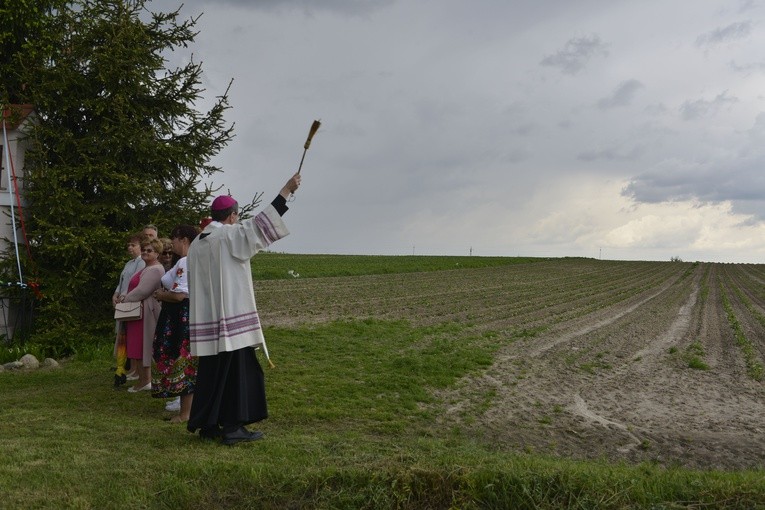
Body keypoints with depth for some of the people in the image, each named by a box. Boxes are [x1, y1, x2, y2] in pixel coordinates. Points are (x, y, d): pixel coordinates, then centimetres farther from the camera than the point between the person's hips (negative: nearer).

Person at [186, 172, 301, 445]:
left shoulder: (196, 244, 13)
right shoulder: (230, 235, -8)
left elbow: (194, 284, 17)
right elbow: (260, 224, -14)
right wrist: (286, 190, -11)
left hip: (206, 320, 8)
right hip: (231, 316, -7)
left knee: (212, 372, 12)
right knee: (237, 370, -2)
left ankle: (208, 424, 16)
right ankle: (233, 426, -1)